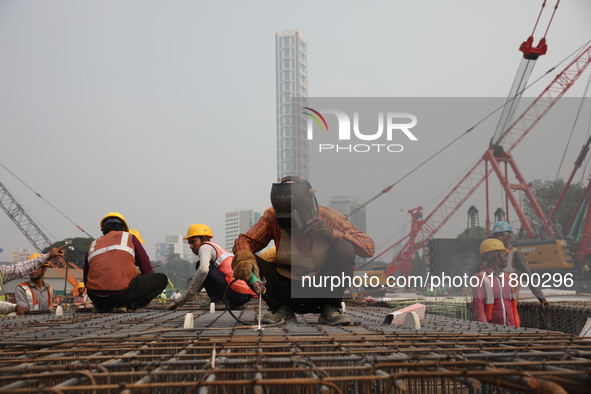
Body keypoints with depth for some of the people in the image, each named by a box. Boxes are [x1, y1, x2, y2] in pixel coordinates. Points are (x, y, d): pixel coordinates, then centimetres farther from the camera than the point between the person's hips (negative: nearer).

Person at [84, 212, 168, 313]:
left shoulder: (93, 245, 23)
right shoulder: (130, 237, 14)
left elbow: (86, 280, 26)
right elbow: (147, 270, 12)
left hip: (94, 296, 6)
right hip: (120, 293, -5)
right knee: (161, 279, 10)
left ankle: (101, 305, 11)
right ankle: (127, 305, -4)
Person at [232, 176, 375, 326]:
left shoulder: (327, 217, -11)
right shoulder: (272, 217, -8)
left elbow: (369, 247, -15)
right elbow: (244, 240, -9)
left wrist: (332, 233, -29)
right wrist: (244, 257, -33)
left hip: (323, 291, -1)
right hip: (288, 289, 1)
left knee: (343, 247, -26)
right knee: (247, 261, -20)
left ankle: (330, 309, -8)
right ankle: (281, 310, -1)